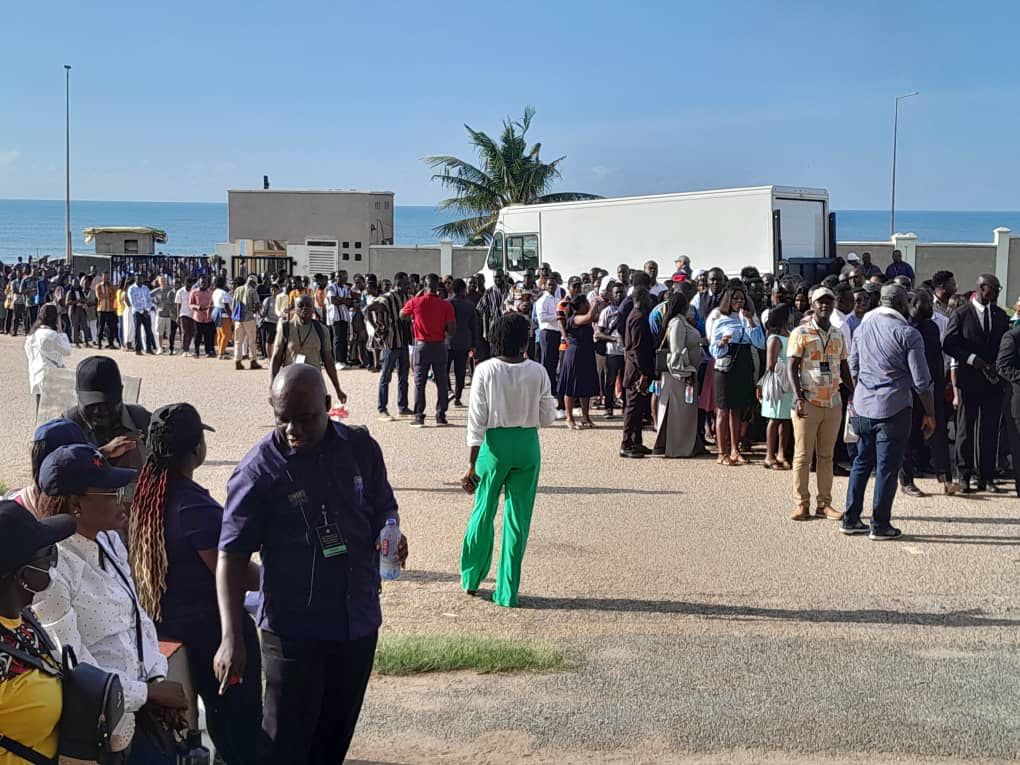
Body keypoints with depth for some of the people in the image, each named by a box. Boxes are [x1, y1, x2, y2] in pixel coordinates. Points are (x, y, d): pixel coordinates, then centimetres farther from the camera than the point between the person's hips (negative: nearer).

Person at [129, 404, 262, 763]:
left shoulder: (146, 494, -2)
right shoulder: (195, 506, -26)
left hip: (165, 623, 8)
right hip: (211, 629, -8)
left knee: (217, 712, 24)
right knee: (243, 720, 8)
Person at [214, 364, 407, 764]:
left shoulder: (361, 448, -2)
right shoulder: (258, 472, -14)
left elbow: (384, 507, 13)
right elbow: (232, 558, -13)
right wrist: (232, 638, -22)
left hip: (359, 622, 5)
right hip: (294, 629, -4)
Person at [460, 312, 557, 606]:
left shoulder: (485, 371, -9)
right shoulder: (537, 372, -6)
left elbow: (477, 421, -9)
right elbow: (547, 418, 1)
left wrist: (472, 464, -6)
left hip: (495, 444, -1)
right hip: (528, 444, 1)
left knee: (483, 512, 17)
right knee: (518, 518, 7)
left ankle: (471, 578, 32)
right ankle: (507, 592, 12)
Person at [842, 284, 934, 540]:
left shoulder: (862, 328, 8)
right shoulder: (908, 334, -10)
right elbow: (921, 381, -10)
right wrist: (930, 414, -1)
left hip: (862, 407, 6)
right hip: (894, 409, -6)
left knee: (862, 461, 15)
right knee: (887, 466, 1)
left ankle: (851, 519, 17)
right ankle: (880, 525, 5)